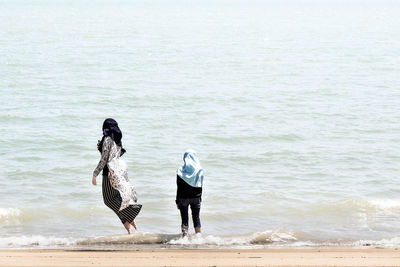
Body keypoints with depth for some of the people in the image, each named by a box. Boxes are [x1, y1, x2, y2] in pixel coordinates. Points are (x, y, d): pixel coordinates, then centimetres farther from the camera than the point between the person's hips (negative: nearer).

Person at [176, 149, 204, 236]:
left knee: (184, 219, 3)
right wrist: (200, 199, 12)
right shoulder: (199, 170, -3)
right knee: (196, 218, 11)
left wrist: (177, 201, 0)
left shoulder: (181, 171, -9)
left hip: (183, 197, -2)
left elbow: (179, 188, -6)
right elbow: (200, 186, 2)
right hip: (196, 197, 2)